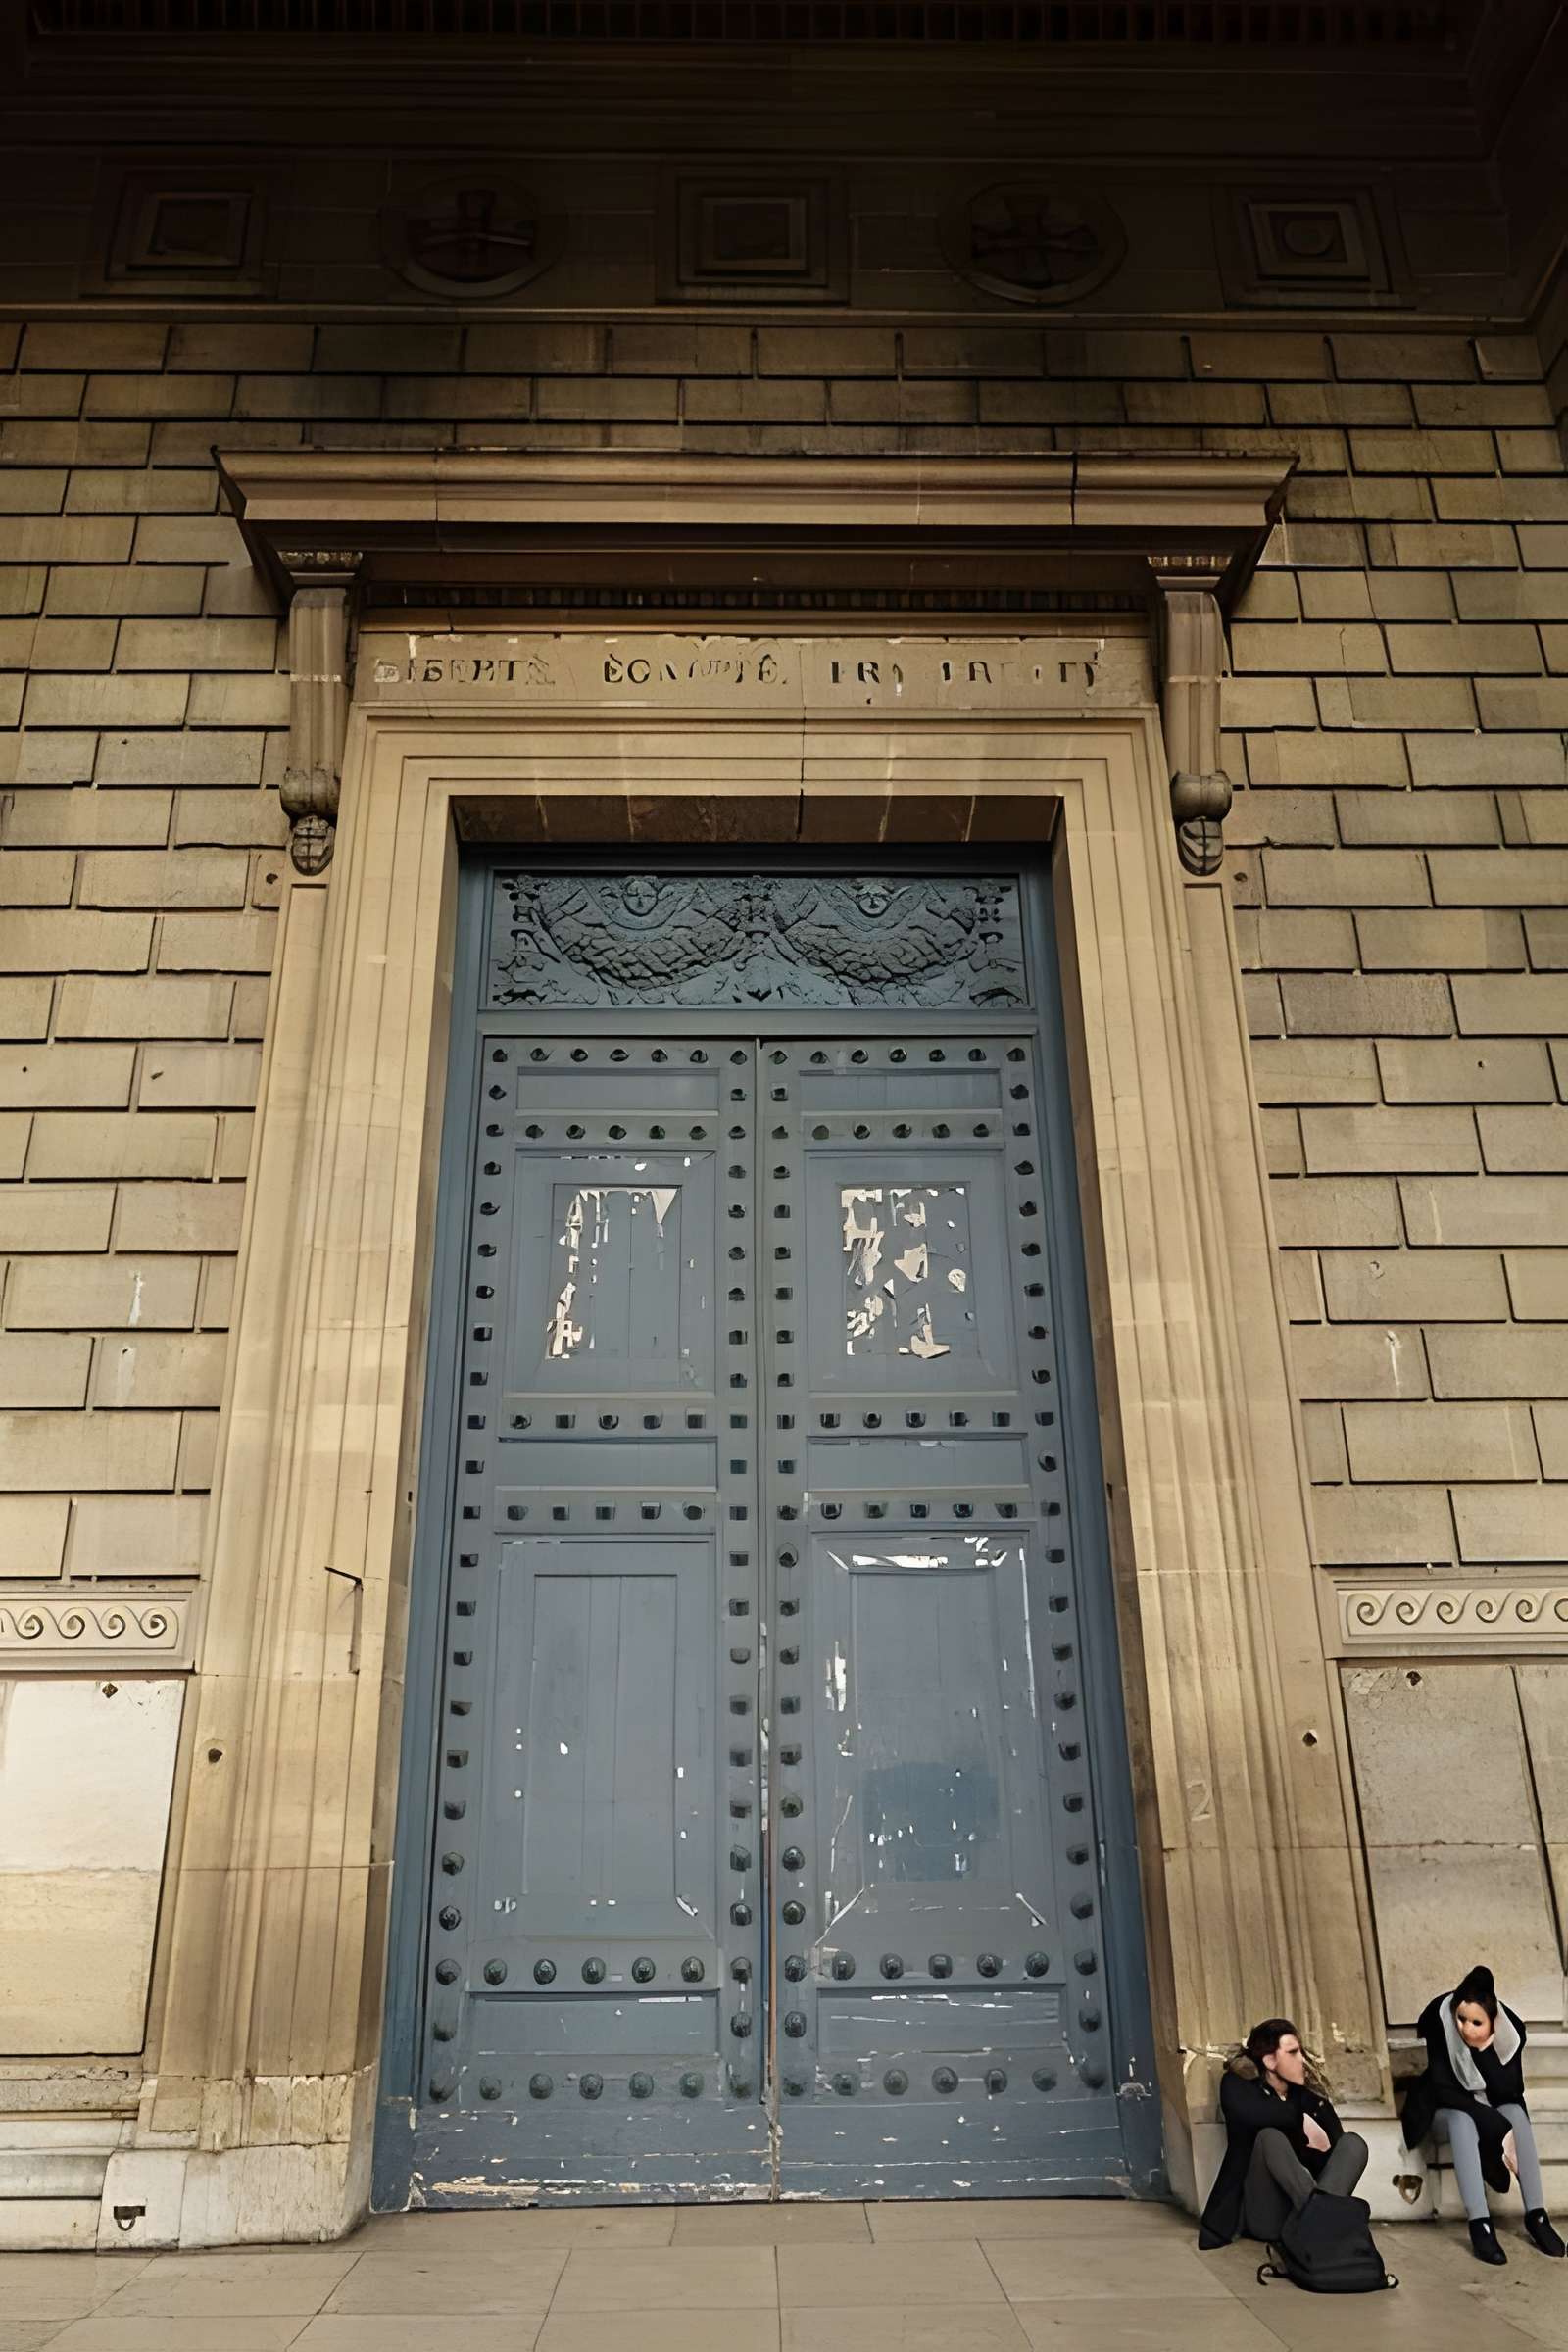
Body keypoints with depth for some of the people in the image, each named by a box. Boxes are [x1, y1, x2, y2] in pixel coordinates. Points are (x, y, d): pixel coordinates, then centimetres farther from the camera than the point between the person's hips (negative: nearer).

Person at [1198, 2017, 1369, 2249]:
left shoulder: (1309, 2090, 11)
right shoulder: (1237, 2084, -1)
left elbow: (1336, 2142, 1)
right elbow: (1258, 2116, -22)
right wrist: (1300, 2121, -12)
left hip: (1301, 2206, 4)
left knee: (1353, 2142, -14)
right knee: (1270, 2137, -27)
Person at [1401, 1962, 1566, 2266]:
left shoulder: (1510, 2030, -21)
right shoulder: (1440, 2025, -28)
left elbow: (1508, 2091, -25)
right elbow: (1443, 2089, -27)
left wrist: (1484, 2049, -39)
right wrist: (1494, 2124, -34)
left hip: (1492, 2110, 3)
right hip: (1449, 2112, -2)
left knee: (1516, 2113, -29)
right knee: (1462, 2120, -35)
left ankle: (1536, 2216, -23)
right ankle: (1480, 2225, -37)